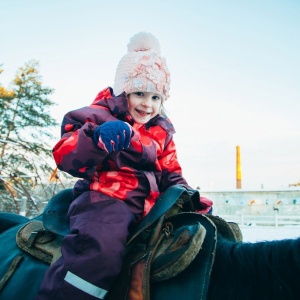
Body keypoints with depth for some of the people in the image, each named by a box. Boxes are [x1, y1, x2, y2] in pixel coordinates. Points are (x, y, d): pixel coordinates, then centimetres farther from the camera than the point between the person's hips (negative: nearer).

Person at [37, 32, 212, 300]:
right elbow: (66, 158, -13)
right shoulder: (100, 116, 0)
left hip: (150, 204, 8)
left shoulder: (162, 131, 20)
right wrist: (97, 137, -34)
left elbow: (171, 175, 23)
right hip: (105, 198, -7)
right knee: (101, 251, -37)